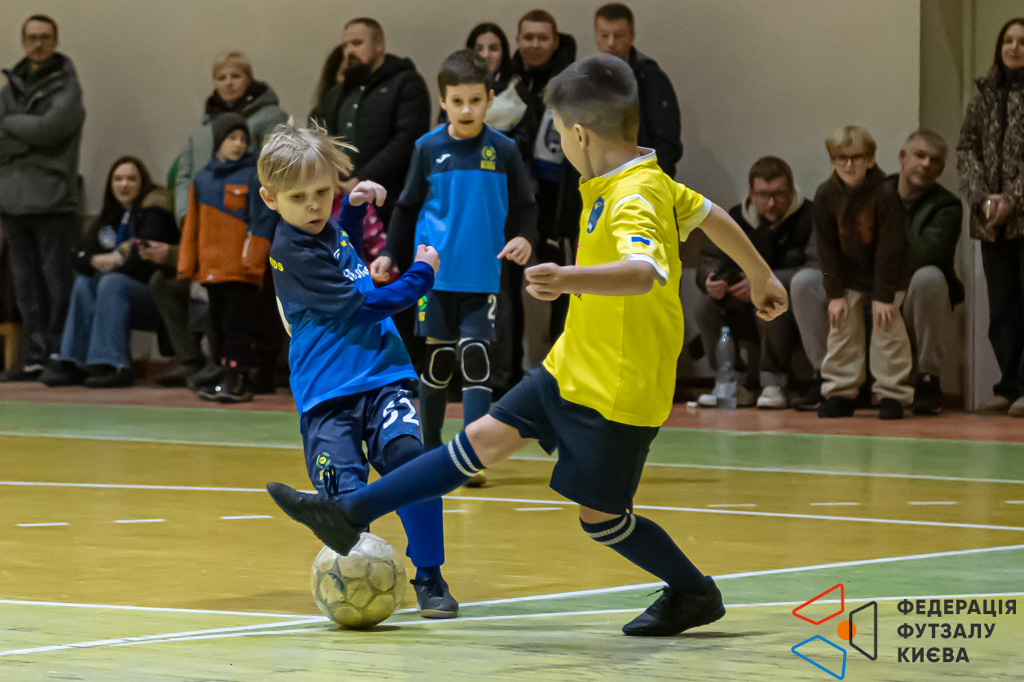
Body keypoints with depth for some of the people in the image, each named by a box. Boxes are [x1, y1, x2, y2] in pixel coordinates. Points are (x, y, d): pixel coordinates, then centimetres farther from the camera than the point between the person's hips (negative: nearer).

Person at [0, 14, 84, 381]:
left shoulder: (66, 86, 0)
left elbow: (51, 127, -14)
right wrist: (31, 133, -6)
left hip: (52, 201, -5)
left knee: (57, 279, -6)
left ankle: (59, 353, -4)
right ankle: (36, 354, 8)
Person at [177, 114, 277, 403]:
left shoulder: (253, 177, -3)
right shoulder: (203, 179, 13)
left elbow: (262, 222, -6)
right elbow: (192, 224, 17)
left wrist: (252, 259, -13)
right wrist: (186, 265, 13)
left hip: (241, 270, -6)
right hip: (211, 268, 6)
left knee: (238, 324, -6)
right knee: (220, 324, 10)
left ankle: (239, 381, -4)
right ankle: (228, 376, 17)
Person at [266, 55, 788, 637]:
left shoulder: (633, 200, -24)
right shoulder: (657, 183, 6)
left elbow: (646, 270, -43)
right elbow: (712, 215, 21)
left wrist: (572, 278, -59)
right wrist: (762, 276, 36)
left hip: (618, 391, -9)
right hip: (573, 366, 9)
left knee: (601, 516, 3)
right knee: (486, 438, 7)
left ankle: (695, 594, 23)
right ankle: (351, 514, 7)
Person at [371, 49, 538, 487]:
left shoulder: (502, 150, 0)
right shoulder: (428, 148, 2)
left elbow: (524, 206, 7)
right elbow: (408, 208, 11)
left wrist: (525, 238, -11)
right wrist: (390, 255, 5)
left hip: (482, 276, -1)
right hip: (436, 272, 1)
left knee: (475, 356, -9)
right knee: (437, 357, 8)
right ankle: (430, 447, 22)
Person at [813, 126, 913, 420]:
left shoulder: (885, 194, -23)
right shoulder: (826, 195, -13)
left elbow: (890, 248, -19)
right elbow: (827, 247, -7)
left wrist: (884, 296, -19)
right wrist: (835, 294, -10)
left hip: (887, 274, -3)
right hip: (849, 273, 3)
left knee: (886, 328, -8)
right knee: (841, 326, 0)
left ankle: (892, 393, -1)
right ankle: (840, 393, 7)